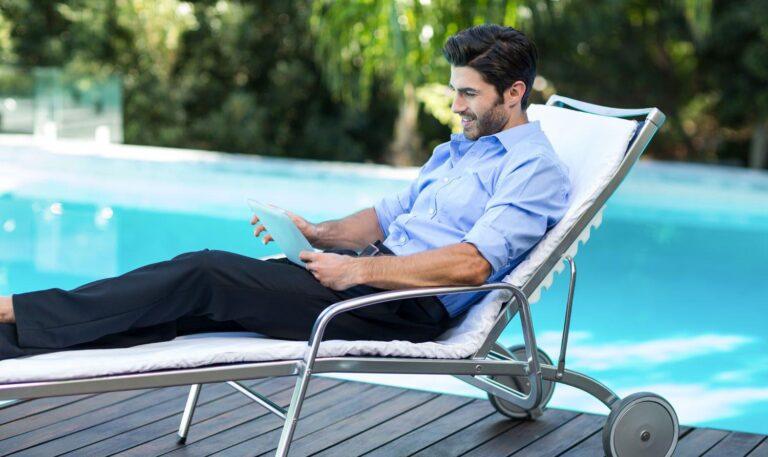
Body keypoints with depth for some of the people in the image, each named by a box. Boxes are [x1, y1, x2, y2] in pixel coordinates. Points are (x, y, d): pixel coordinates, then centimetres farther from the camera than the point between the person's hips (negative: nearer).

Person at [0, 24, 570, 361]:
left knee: (203, 276, -18)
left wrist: (357, 269, -20)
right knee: (203, 270, -10)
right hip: (369, 275, 9)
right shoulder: (457, 148, 24)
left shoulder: (535, 170, -6)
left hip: (408, 310, -9)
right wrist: (318, 233, 6)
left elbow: (473, 263, -19)